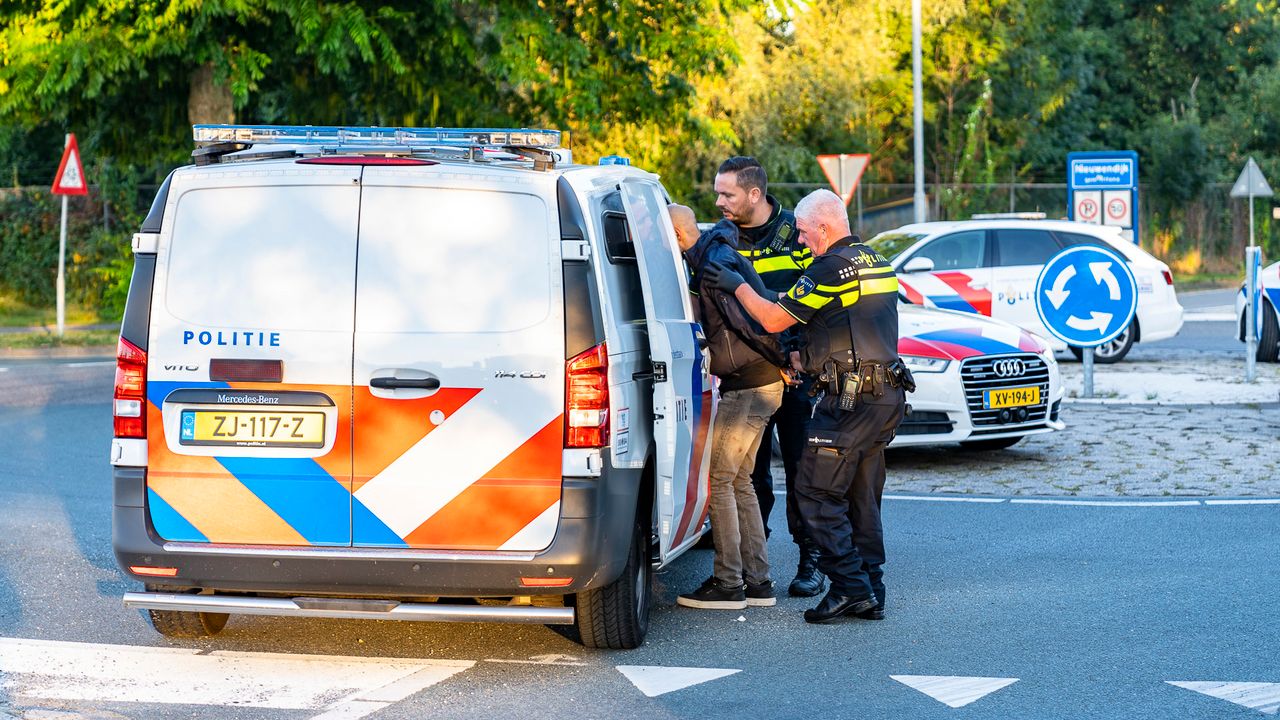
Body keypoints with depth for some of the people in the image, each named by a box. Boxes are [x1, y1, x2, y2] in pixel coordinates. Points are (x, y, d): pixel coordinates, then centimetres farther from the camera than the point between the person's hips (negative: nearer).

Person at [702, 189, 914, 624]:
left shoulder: (831, 268, -12)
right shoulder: (877, 264, 18)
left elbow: (774, 320, -10)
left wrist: (737, 285, 2)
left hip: (850, 399, -9)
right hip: (887, 396, 9)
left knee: (817, 494, -5)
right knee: (862, 499, 13)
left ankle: (850, 586, -10)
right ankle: (871, 594, 13)